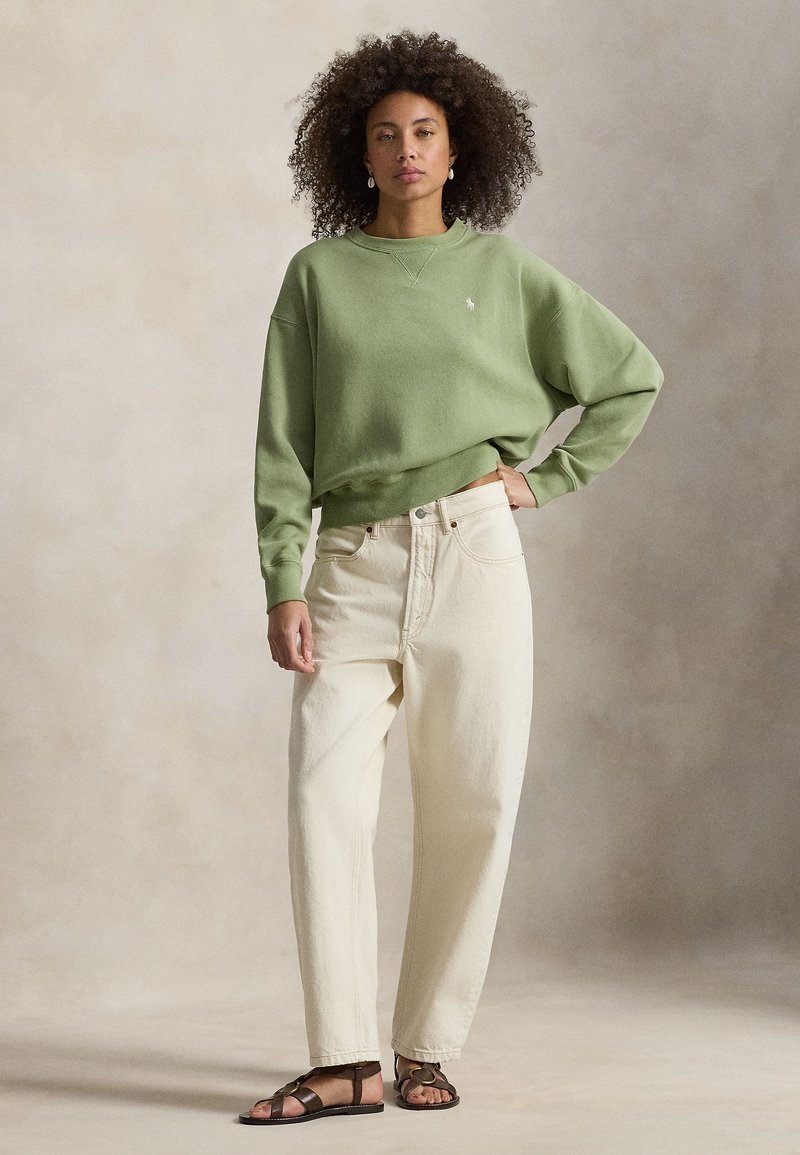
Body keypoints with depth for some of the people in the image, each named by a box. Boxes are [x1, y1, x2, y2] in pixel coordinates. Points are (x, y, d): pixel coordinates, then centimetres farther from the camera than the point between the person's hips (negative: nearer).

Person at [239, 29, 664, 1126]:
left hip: (473, 553, 0)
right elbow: (284, 445, 4)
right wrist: (282, 588, -5)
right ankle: (345, 1062, -11)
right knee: (326, 795, -13)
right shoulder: (318, 275, 8)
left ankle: (427, 1049, 9)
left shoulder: (505, 273, 8)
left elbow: (632, 378, 15)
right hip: (354, 565, 0)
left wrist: (545, 479, 5)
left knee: (471, 808, -1)